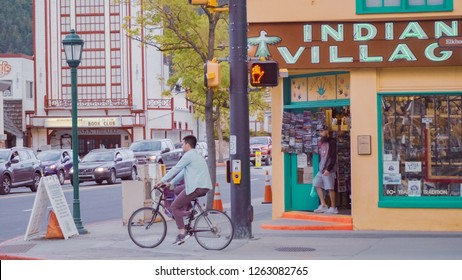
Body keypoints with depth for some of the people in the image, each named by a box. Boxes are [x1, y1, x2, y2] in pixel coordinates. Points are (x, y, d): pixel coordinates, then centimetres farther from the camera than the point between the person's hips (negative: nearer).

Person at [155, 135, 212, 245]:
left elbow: (175, 169, -7)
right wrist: (170, 183, 25)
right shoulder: (196, 155, 24)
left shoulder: (189, 155, -6)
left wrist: (162, 181, 1)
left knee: (174, 207, -3)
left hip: (196, 187, -10)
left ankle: (182, 233, -9)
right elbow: (183, 172, 27)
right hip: (204, 187, 10)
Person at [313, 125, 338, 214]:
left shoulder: (332, 142, -9)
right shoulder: (322, 142, 16)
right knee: (318, 185, 7)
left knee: (330, 188, -5)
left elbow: (333, 158, -15)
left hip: (328, 170, -9)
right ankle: (323, 206, 13)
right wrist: (320, 167, 12)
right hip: (321, 169, 9)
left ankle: (333, 208, 2)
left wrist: (328, 169, -20)